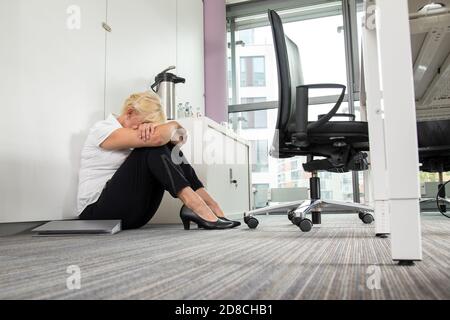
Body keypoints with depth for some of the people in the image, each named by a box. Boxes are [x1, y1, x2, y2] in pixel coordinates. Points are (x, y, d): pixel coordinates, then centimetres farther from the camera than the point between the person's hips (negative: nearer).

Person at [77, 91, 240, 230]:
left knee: (169, 148, -7)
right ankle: (196, 207, -33)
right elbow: (156, 138, -27)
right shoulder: (102, 129, -10)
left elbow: (178, 138, 2)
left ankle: (211, 206, -18)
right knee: (152, 148, -23)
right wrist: (173, 125, -6)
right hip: (97, 212, -8)